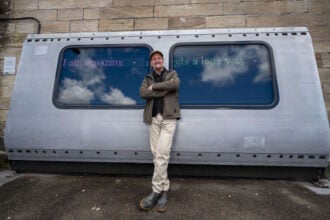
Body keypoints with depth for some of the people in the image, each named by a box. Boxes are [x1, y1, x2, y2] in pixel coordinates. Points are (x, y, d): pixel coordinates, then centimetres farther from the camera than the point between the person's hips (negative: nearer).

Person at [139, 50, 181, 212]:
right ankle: (164, 190, 13)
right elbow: (143, 93, -3)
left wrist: (154, 87, -6)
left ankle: (156, 191, -5)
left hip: (168, 118, -3)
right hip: (153, 119, 3)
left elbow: (175, 84, -12)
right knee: (156, 154, 2)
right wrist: (165, 90, -9)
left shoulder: (172, 74, 14)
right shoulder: (147, 79, 18)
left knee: (162, 153, -13)